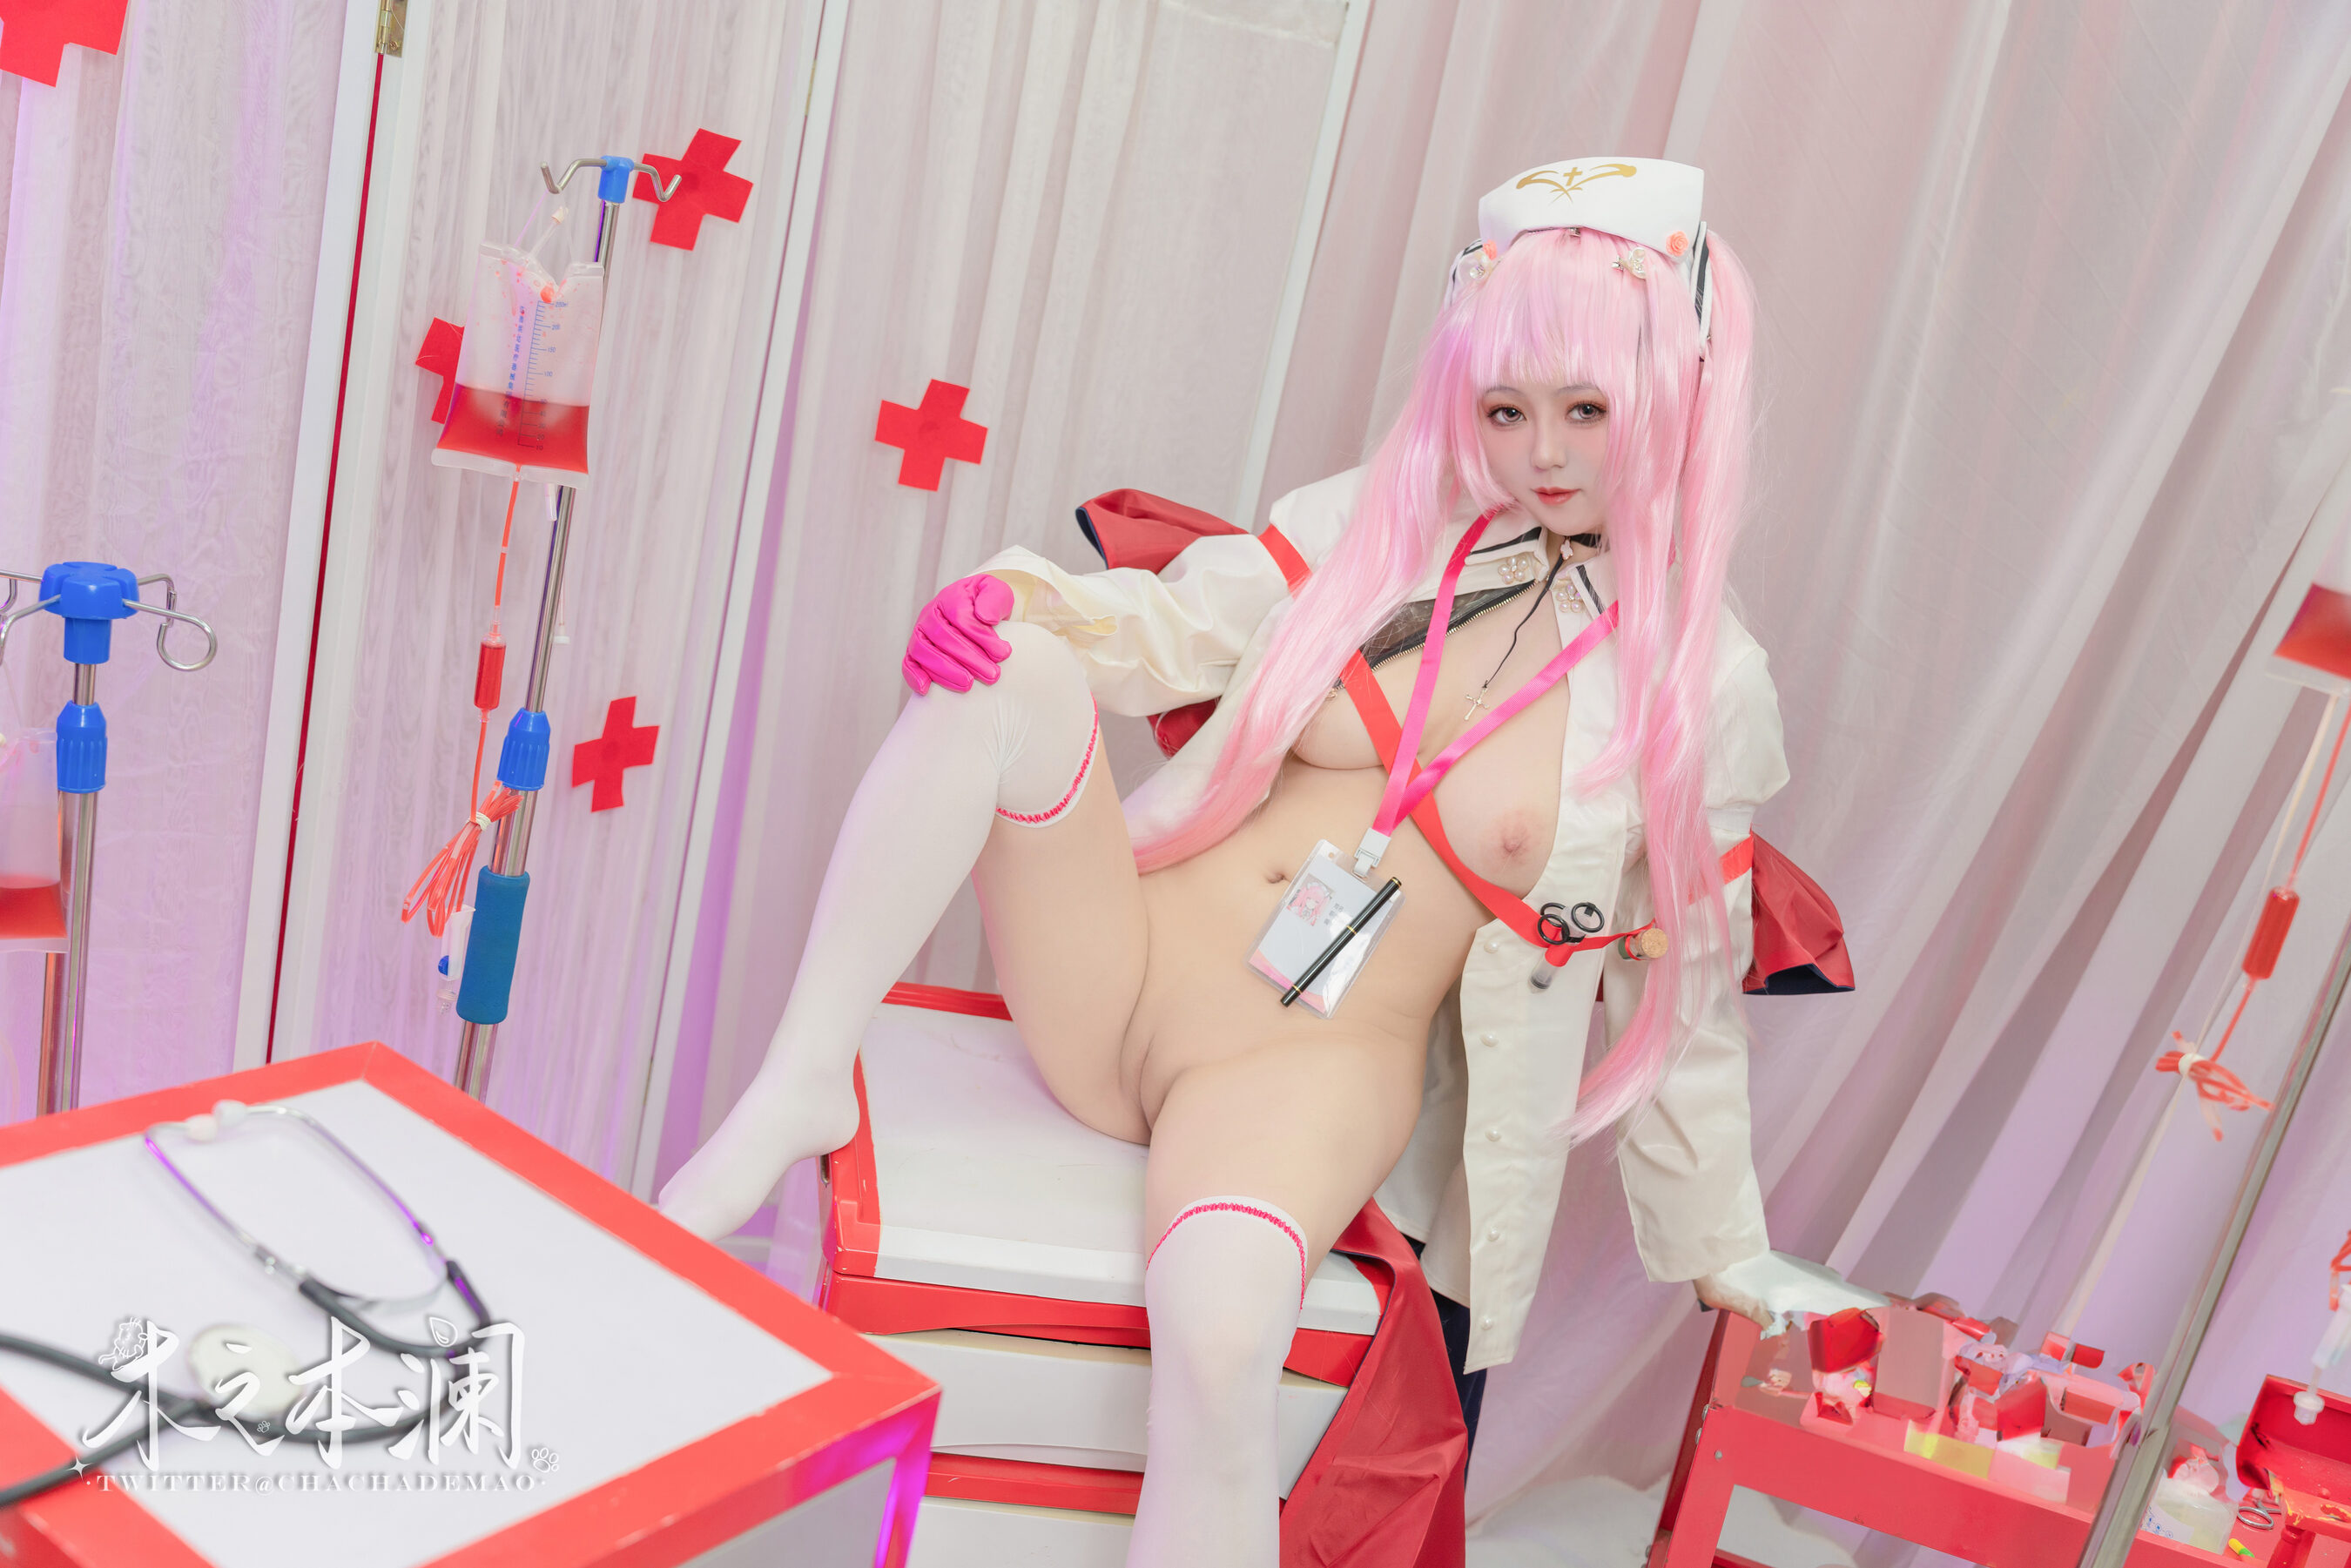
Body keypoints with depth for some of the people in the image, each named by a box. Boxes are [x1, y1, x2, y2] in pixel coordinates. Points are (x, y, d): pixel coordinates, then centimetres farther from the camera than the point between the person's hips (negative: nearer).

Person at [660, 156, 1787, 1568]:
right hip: (1116, 966, 3)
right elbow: (1176, 628, 5)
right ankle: (799, 1091, -16)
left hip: (1317, 1070, -2)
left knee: (1220, 1330, -35)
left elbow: (1683, 996, 9)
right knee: (1015, 674, -24)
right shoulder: (1381, 521, 5)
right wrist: (1030, 600, -17)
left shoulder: (1707, 684, 2)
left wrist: (1723, 1253, 15)